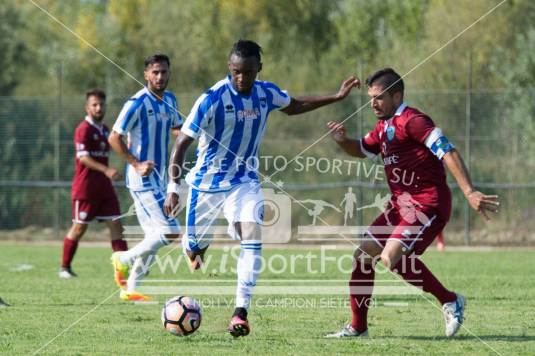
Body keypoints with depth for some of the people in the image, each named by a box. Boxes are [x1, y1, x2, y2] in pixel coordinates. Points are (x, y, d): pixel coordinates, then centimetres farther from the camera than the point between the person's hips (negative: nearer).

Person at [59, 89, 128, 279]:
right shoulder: (83, 129, -11)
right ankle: (64, 267, 12)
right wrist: (106, 170, -31)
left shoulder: (105, 129, 14)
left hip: (104, 186, 7)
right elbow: (83, 157, -21)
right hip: (85, 187, -7)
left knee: (115, 223, -3)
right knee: (79, 227, 0)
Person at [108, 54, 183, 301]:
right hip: (143, 179, -9)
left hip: (159, 178, 9)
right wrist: (137, 164, -19)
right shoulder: (137, 103, -14)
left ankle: (130, 288, 14)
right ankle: (124, 259, 2)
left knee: (154, 236, 9)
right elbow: (114, 138, -13)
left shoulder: (169, 100, 10)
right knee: (170, 231, -14)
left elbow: (177, 128, 28)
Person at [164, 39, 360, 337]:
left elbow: (293, 106, 19)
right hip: (207, 182, -3)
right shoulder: (213, 98, -21)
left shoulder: (266, 93, -5)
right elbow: (182, 143, -18)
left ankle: (241, 312, -20)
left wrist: (337, 97, 12)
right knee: (194, 250, 8)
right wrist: (173, 188, -25)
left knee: (252, 238, -20)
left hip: (245, 181, 3)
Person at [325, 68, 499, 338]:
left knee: (391, 258, -25)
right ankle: (357, 327, 18)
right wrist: (342, 140, 11)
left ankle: (450, 301, -10)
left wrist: (469, 192, -33)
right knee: (363, 255, 8)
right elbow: (362, 150, 35)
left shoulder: (412, 121, -14)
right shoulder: (384, 126, 17)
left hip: (428, 204, -10)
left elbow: (447, 152, -23)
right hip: (401, 204, 10)